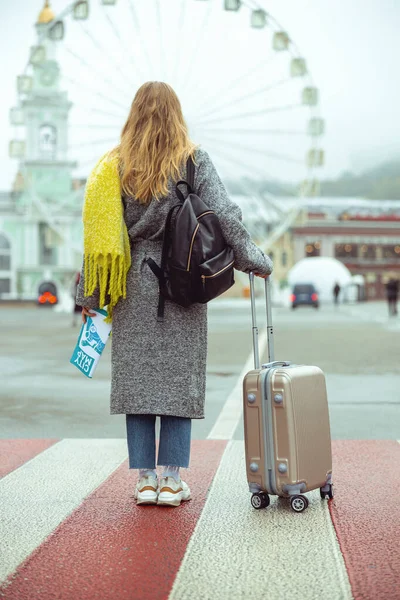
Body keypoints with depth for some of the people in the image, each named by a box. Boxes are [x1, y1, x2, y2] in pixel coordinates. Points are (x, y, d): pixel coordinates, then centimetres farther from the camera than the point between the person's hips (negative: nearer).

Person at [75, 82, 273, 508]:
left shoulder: (115, 166, 3)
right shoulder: (193, 161, -1)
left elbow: (97, 232, 1)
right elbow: (225, 217, -5)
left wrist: (88, 294, 6)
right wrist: (255, 260, 5)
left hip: (132, 287, 2)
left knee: (136, 380, 7)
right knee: (179, 380, 5)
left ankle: (145, 481, 11)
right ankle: (171, 481, 8)